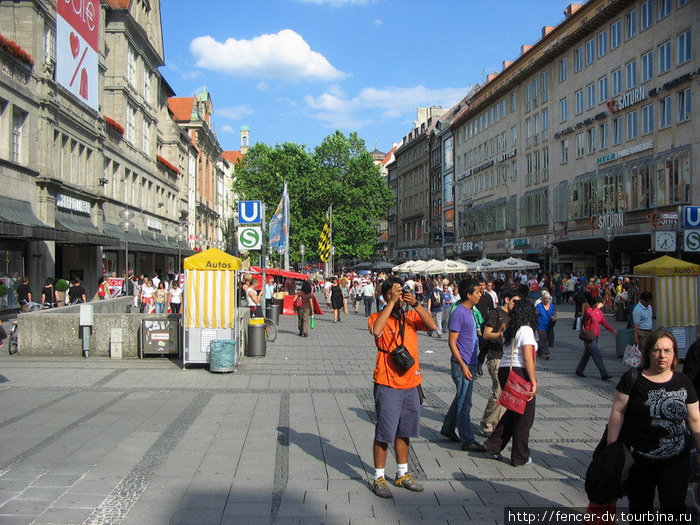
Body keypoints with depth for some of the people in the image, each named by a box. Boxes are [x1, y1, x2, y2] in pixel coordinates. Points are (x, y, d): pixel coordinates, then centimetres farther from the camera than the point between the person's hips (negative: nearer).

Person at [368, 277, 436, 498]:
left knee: (404, 432, 18)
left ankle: (402, 474, 32)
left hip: (411, 383, 5)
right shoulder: (378, 317, -6)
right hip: (387, 385, -5)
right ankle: (379, 478, 14)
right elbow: (376, 330, -29)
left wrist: (416, 304, -19)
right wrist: (392, 302, -26)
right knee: (383, 434, 1)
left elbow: (432, 326, -9)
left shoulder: (411, 316, 7)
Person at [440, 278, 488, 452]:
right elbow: (452, 342, -19)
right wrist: (463, 365, -23)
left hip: (470, 364, 10)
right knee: (464, 404, -2)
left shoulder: (470, 312, 12)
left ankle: (447, 429, 33)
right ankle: (467, 441, 5)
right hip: (462, 365, -10)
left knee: (460, 399, 19)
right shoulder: (458, 313, -17)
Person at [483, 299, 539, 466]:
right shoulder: (526, 330, -12)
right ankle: (520, 457, 15)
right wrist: (534, 382, -16)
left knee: (512, 412, 20)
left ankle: (493, 446, 18)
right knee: (524, 416, 6)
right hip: (520, 373, -8)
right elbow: (528, 359, -18)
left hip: (504, 370, 8)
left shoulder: (509, 330, 11)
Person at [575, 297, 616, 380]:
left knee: (587, 354, 16)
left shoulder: (599, 311, 10)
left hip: (595, 336, 9)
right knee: (597, 356, -9)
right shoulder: (587, 310, -14)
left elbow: (604, 322, 6)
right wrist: (597, 307, -30)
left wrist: (612, 330, -7)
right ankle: (604, 374, -8)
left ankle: (579, 370, 28)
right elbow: (591, 315, -37)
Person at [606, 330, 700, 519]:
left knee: (674, 508, 5)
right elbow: (617, 412, -6)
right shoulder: (632, 378, -5)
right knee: (640, 507, 10)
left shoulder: (683, 383, 4)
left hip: (676, 460, 2)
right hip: (638, 459, -2)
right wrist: (612, 447, -9)